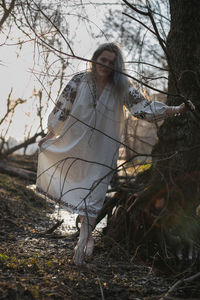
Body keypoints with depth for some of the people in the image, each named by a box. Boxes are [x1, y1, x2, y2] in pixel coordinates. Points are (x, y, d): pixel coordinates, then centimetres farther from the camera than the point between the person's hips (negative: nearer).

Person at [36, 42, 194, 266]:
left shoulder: (121, 88, -5)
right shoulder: (79, 82, -5)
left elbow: (143, 106, -11)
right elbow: (62, 108, 3)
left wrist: (175, 110, -23)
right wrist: (50, 135, 10)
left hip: (102, 151, -1)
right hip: (75, 145, 1)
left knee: (92, 195, -1)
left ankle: (83, 240, 9)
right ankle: (87, 236, 28)